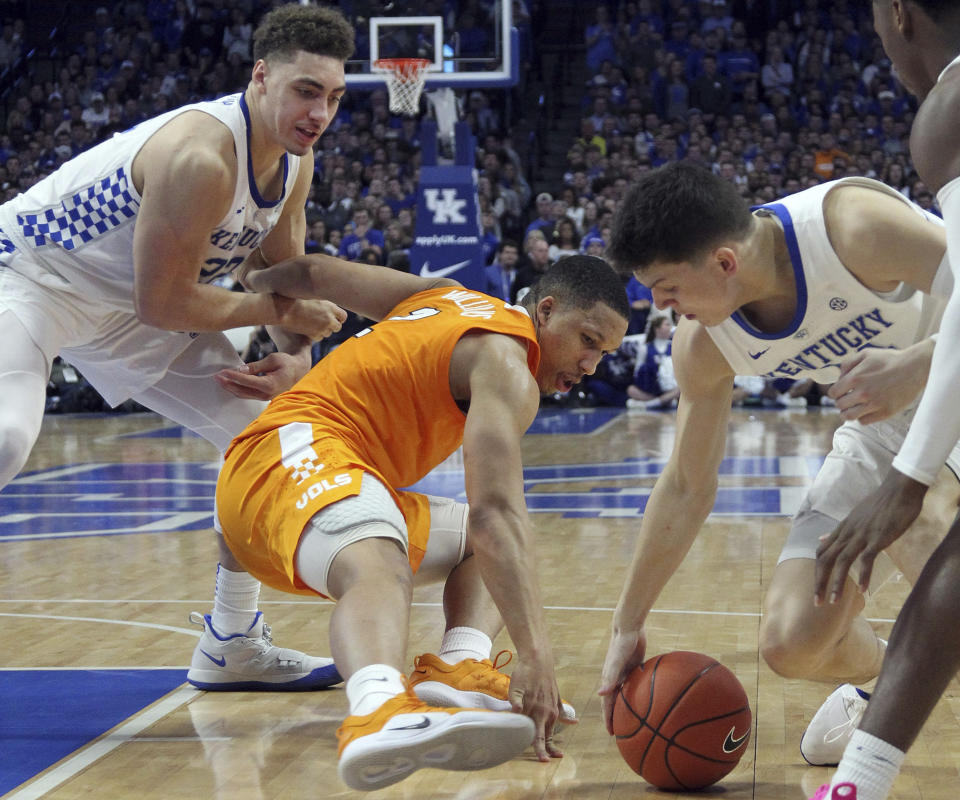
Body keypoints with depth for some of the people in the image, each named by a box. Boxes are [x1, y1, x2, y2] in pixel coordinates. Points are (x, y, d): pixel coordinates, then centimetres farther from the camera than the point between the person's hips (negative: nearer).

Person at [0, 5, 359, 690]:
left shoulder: (295, 160, -4)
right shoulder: (201, 156, -32)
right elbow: (161, 304, -28)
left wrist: (297, 357, -10)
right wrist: (279, 311, -18)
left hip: (125, 304, 9)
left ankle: (232, 644, 15)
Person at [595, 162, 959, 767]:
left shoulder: (854, 225, -33)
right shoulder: (703, 347, -13)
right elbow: (687, 491, -1)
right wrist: (628, 626, 2)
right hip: (882, 424, 6)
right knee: (793, 645, -5)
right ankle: (884, 676, 29)